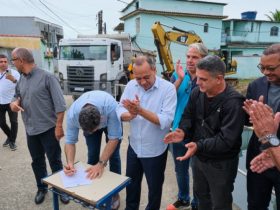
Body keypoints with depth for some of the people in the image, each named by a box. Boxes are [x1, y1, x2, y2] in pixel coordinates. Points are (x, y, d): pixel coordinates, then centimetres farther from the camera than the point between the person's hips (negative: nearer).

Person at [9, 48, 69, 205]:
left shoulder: (47, 77, -13)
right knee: (37, 161, 18)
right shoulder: (21, 80, 7)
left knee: (55, 161, 6)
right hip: (31, 129, 6)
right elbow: (18, 96, 20)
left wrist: (59, 126, -18)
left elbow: (60, 103, -15)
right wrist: (14, 102, -5)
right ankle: (42, 188, 37)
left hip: (48, 128, -6)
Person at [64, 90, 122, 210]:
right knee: (92, 155, 2)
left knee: (113, 156, -2)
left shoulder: (111, 107, -45)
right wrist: (70, 163, -40)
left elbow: (114, 138, -35)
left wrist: (101, 164, -38)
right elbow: (70, 141, -25)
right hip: (88, 122, 2)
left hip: (110, 122, -2)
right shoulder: (72, 114, -37)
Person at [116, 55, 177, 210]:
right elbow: (120, 111, -6)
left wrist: (140, 110, -34)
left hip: (155, 151, -4)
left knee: (154, 188, 18)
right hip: (134, 147, 5)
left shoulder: (168, 88, -18)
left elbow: (165, 121, -25)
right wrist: (131, 115, -27)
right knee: (131, 184, 26)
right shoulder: (131, 85, -4)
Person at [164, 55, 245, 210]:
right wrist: (183, 131, -16)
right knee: (200, 194, 29)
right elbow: (188, 115, 5)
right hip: (198, 157, 6)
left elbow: (227, 140, -29)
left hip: (221, 163, -6)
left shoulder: (233, 102, -26)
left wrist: (199, 146, -38)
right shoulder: (197, 92, -6)